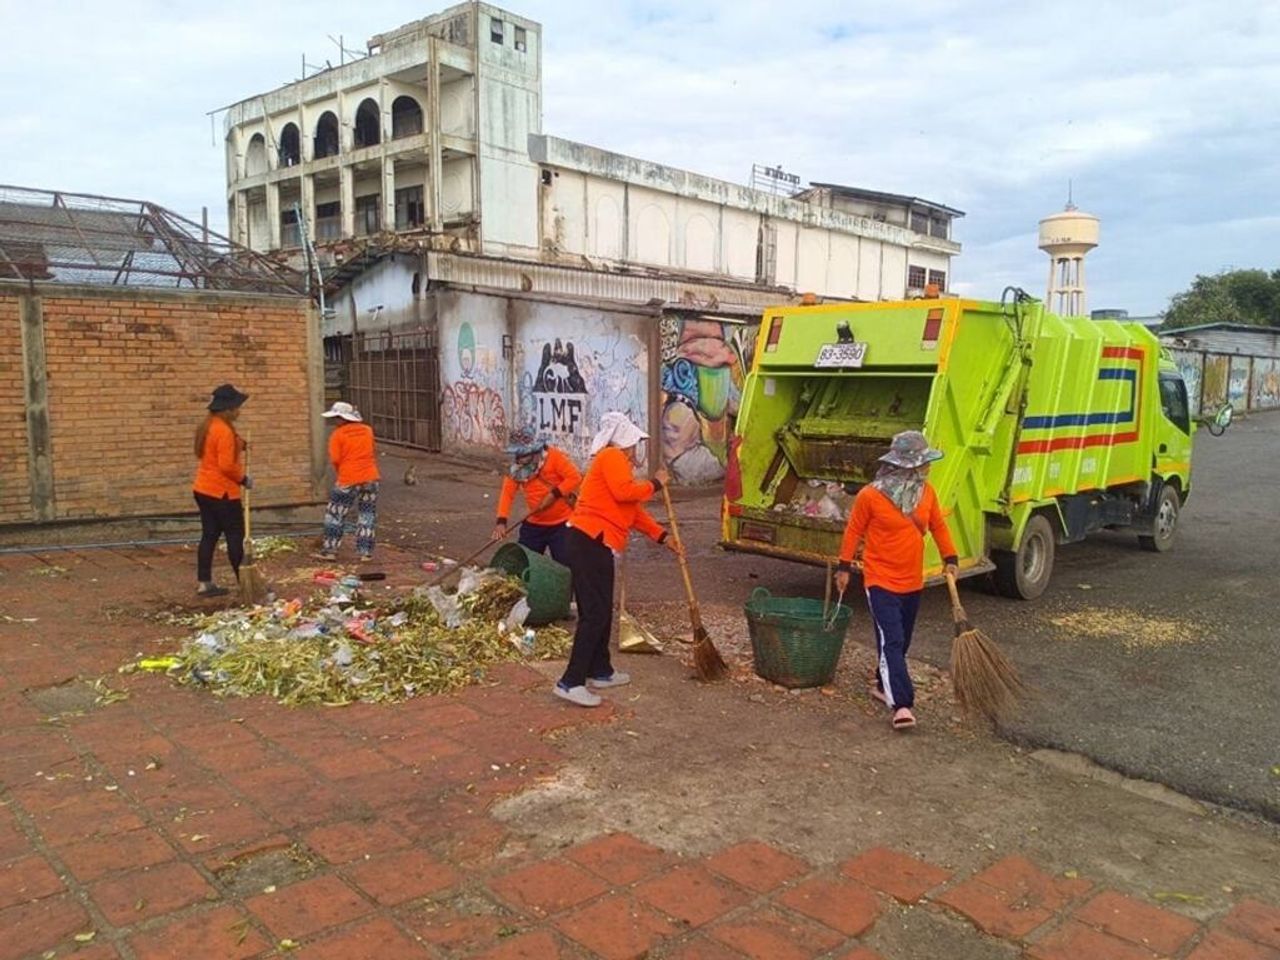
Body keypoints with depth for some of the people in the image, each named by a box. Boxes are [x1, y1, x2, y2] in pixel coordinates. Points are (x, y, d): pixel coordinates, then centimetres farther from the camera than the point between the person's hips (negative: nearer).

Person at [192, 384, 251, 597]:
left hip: (203, 489, 9)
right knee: (235, 536, -1)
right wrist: (243, 479, -7)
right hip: (222, 491, -9)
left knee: (209, 535, 10)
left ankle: (204, 583, 12)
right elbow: (227, 465, -22)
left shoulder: (206, 427, 12)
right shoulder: (224, 430, -19)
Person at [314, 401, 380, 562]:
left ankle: (330, 549, 12)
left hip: (348, 480, -4)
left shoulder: (338, 434, -8)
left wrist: (341, 472, 8)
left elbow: (335, 459, -9)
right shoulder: (368, 430, 6)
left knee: (335, 514, 11)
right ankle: (365, 552, 10)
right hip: (370, 477, 4)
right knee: (367, 515, 11)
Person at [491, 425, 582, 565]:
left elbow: (575, 477, -20)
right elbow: (508, 492, -9)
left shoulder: (553, 456, -15)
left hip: (562, 523, -5)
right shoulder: (516, 467, -2)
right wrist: (502, 521, -20)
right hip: (534, 524, 5)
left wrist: (554, 494, -26)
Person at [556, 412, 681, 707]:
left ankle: (600, 672, 27)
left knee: (602, 611, 17)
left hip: (594, 544, 10)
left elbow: (634, 510, 27)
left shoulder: (617, 462, 25)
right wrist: (654, 484, -5)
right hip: (589, 542, -10)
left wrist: (663, 537, 26)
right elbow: (625, 492, -21)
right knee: (595, 613, -11)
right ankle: (571, 683, -12)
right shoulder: (612, 456, -4)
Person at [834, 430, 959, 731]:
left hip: (912, 583, 6)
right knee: (891, 642, -12)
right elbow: (854, 531, -5)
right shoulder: (870, 496, -15)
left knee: (901, 642, 16)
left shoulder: (926, 492, 1)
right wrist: (844, 567, -1)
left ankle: (884, 685, 35)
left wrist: (950, 559, 4)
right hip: (881, 582, -6)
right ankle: (902, 704, -14)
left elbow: (938, 526, 13)